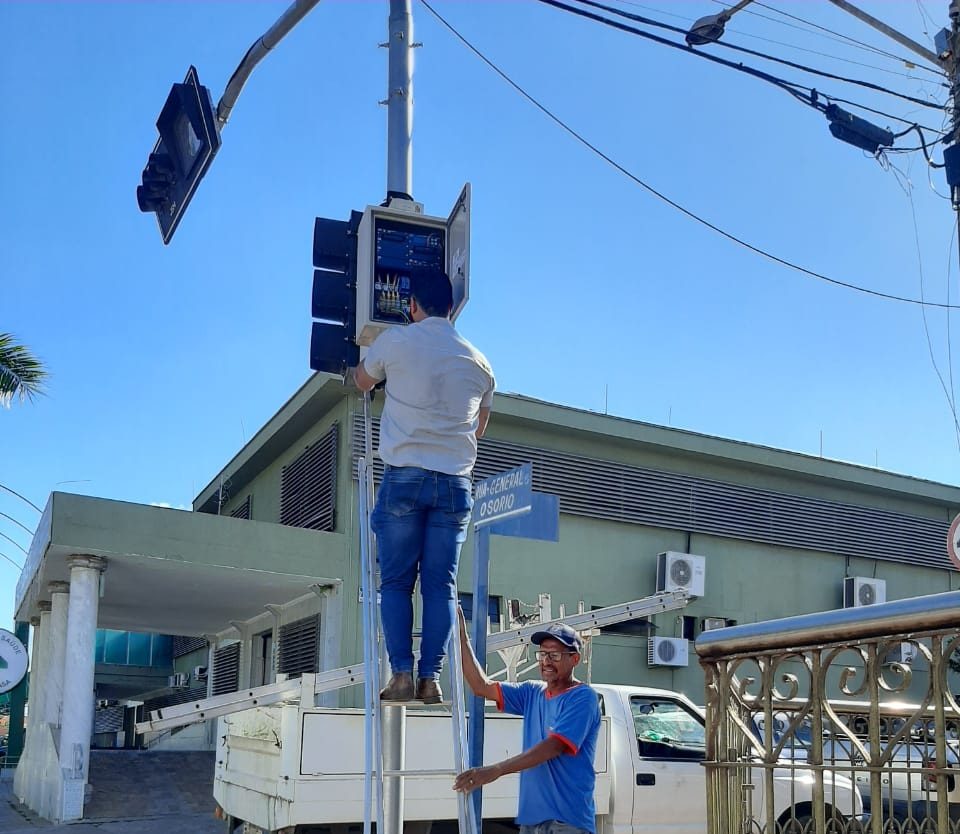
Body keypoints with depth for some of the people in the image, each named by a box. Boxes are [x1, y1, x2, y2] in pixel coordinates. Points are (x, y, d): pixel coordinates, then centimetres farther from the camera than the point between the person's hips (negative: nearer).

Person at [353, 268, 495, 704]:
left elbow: (362, 382, 21)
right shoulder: (478, 361, 12)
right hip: (455, 481, 3)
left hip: (404, 476, -2)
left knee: (396, 581, 3)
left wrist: (360, 366, 43)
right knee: (441, 584, 4)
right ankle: (430, 677, 0)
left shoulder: (395, 341, 1)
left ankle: (401, 675, -3)